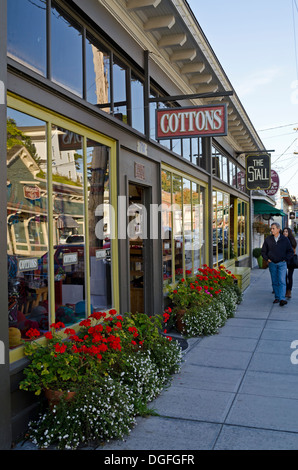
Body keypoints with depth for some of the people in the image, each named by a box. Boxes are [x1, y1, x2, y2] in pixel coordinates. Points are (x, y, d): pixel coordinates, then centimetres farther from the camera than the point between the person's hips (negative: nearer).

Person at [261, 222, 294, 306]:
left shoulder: (285, 239, 0)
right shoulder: (268, 239, 4)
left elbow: (291, 252, 7)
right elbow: (263, 251, 13)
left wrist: (285, 259, -3)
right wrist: (267, 259, 1)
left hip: (282, 263, -2)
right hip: (272, 264, 2)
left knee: (282, 281, -11)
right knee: (275, 282, 7)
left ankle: (282, 299, -17)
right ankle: (277, 297, 15)